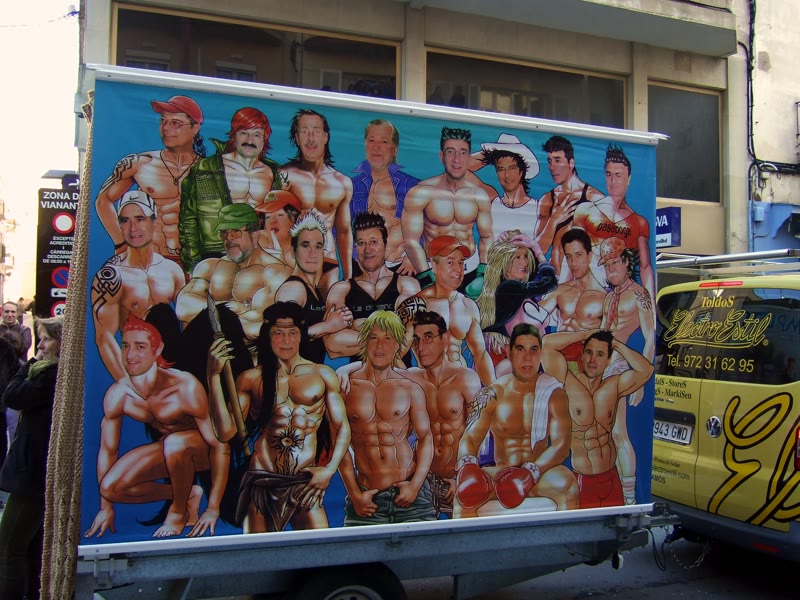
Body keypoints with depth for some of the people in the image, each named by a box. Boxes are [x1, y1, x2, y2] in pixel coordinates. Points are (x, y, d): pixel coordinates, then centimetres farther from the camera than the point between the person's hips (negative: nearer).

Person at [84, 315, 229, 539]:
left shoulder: (185, 387, -31)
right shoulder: (117, 394, -15)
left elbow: (220, 445, -27)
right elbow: (107, 450, -1)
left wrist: (213, 509, -25)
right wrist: (106, 507, 6)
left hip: (204, 449, -5)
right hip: (168, 451, 5)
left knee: (174, 442, -38)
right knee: (111, 487, -15)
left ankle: (180, 510, -10)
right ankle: (189, 495, 4)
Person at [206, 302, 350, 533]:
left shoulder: (322, 375, 10)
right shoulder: (251, 379, 8)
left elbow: (342, 428, 11)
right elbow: (226, 431, -2)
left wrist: (329, 470, -4)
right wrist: (214, 375, -6)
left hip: (305, 481, 0)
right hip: (261, 480, 0)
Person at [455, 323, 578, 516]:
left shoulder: (553, 393, 1)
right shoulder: (492, 394, 2)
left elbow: (561, 444, -10)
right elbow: (470, 437, -6)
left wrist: (530, 473, -28)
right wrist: (467, 466, -30)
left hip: (539, 473, 0)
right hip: (500, 473, 0)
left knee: (567, 483, -33)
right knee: (465, 491, -29)